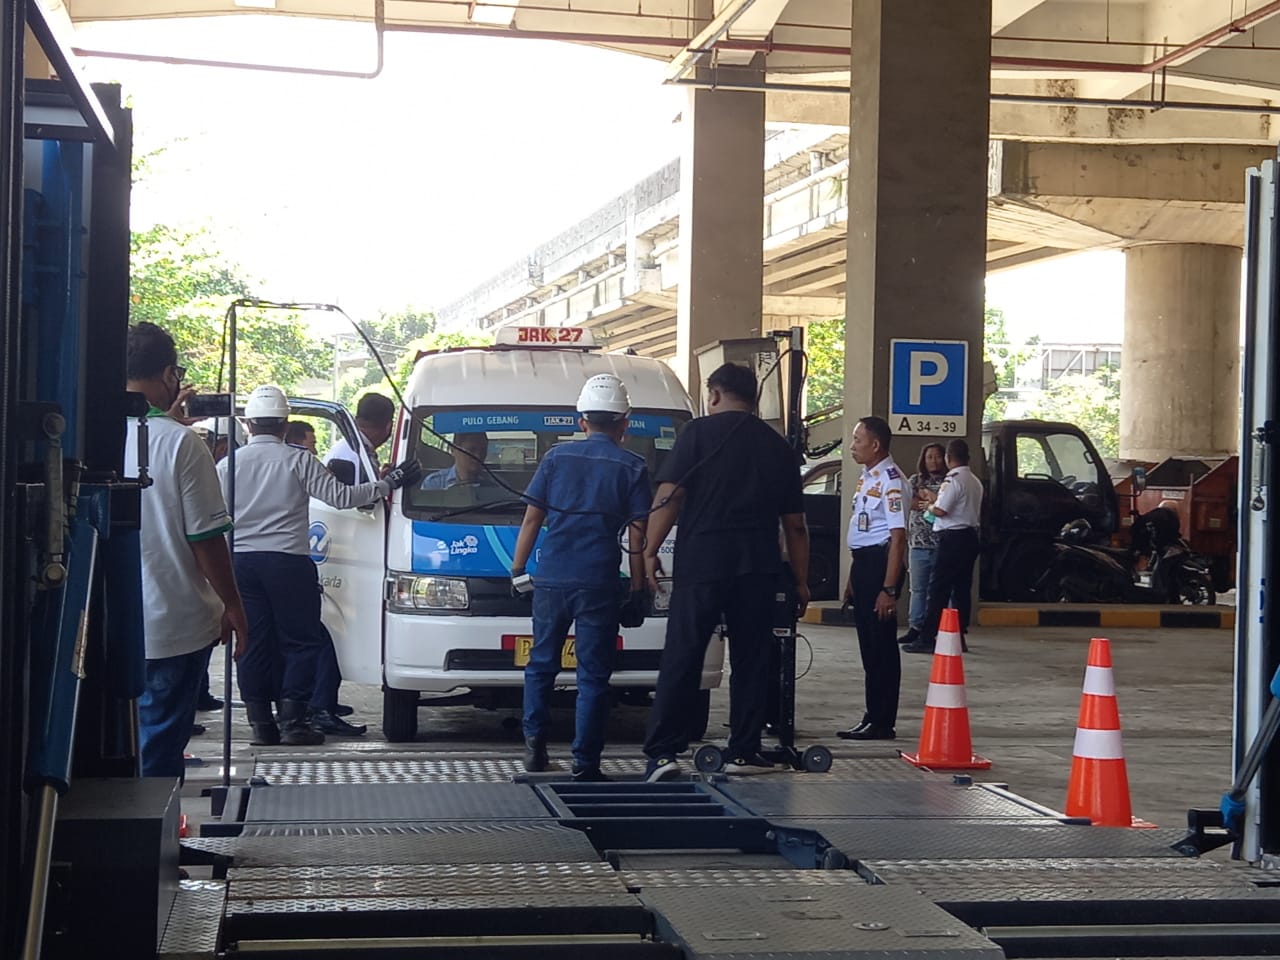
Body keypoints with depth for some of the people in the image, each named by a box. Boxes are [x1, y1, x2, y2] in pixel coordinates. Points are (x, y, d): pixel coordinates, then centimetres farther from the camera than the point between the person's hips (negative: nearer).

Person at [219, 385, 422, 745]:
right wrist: (389, 483, -1)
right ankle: (292, 721, -4)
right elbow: (341, 496, -9)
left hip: (241, 562, 4)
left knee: (253, 643, 8)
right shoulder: (298, 460, -4)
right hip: (288, 562, -3)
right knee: (301, 641, 4)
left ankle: (260, 722, 7)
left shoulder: (228, 465, 5)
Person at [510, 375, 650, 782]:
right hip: (599, 582, -2)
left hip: (551, 577, 2)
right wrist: (637, 590, 4)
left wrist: (517, 569, 14)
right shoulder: (632, 467, 1)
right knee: (593, 675, 2)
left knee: (542, 663, 18)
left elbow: (531, 519, 6)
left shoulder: (557, 457, 7)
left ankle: (535, 745, 15)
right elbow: (637, 535, -1)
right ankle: (585, 765, 1)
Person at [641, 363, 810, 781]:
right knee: (751, 660, 11)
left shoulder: (699, 433, 1)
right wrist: (801, 579, 20)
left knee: (681, 658, -2)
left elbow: (668, 496, -8)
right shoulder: (777, 446, 13)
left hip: (701, 561, -3)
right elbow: (795, 523, 15)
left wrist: (650, 551, -3)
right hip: (759, 568, 3)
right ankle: (744, 751, 12)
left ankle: (663, 752, -7)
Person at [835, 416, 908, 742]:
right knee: (869, 644, 13)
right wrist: (852, 578, 21)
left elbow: (898, 537, -19)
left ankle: (881, 722, 1)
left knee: (881, 645, -4)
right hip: (863, 562, 10)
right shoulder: (866, 477, 15)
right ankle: (873, 717, 20)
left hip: (880, 562, -10)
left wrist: (889, 589, -22)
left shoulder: (890, 480, -15)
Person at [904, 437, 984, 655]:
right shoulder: (975, 482, 15)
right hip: (971, 535, 9)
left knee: (938, 589, -7)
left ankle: (928, 638, -8)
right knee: (962, 588, 11)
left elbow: (940, 510, -21)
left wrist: (929, 507, 1)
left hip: (953, 538, -9)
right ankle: (959, 636, 12)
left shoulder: (953, 480, -14)